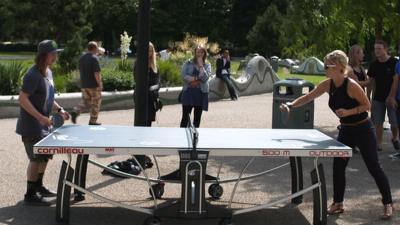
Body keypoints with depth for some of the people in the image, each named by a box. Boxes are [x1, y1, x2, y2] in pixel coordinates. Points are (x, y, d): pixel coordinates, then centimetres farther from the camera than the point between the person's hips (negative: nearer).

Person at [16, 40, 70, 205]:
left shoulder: (48, 73, 9)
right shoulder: (33, 75, -20)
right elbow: (22, 99, -24)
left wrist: (59, 110, 7)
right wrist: (40, 117, -27)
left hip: (43, 126, 9)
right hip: (31, 126, -9)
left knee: (45, 156, 18)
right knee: (36, 158, -4)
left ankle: (38, 186, 35)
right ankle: (30, 195, 8)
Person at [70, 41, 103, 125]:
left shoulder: (81, 58, 8)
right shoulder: (94, 58, -15)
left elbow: (80, 71, 14)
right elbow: (96, 74, -19)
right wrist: (100, 84, -10)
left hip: (84, 85, 7)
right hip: (94, 85, -7)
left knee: (86, 102, 20)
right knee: (95, 104, 7)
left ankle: (75, 112, -2)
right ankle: (92, 121, 11)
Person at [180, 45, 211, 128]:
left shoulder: (207, 65, 4)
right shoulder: (188, 63, 3)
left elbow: (205, 78, -12)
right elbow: (184, 75, -10)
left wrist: (201, 65, -12)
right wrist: (197, 78, -15)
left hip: (201, 93, 1)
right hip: (188, 92, -1)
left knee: (197, 118, 7)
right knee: (185, 117, -2)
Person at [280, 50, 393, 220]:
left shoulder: (351, 85, -24)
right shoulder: (328, 84, -4)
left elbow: (367, 105, -17)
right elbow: (308, 97, 1)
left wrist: (348, 112, -30)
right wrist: (290, 105, -11)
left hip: (363, 130, -7)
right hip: (346, 130, 7)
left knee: (374, 167, 0)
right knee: (338, 166, 6)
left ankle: (388, 204, 13)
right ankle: (338, 203, 20)